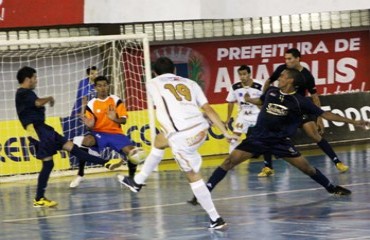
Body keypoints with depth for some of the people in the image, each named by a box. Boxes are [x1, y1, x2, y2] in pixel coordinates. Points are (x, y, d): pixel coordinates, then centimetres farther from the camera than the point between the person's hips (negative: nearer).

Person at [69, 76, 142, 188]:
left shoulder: (116, 100, 0)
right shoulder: (91, 104, 0)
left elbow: (123, 120, -4)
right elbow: (91, 126, 2)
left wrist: (114, 119, -26)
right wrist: (89, 125, -23)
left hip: (115, 133, 0)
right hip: (99, 133, 0)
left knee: (132, 151, -25)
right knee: (86, 141, -35)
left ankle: (131, 177, 4)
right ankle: (80, 175, -21)